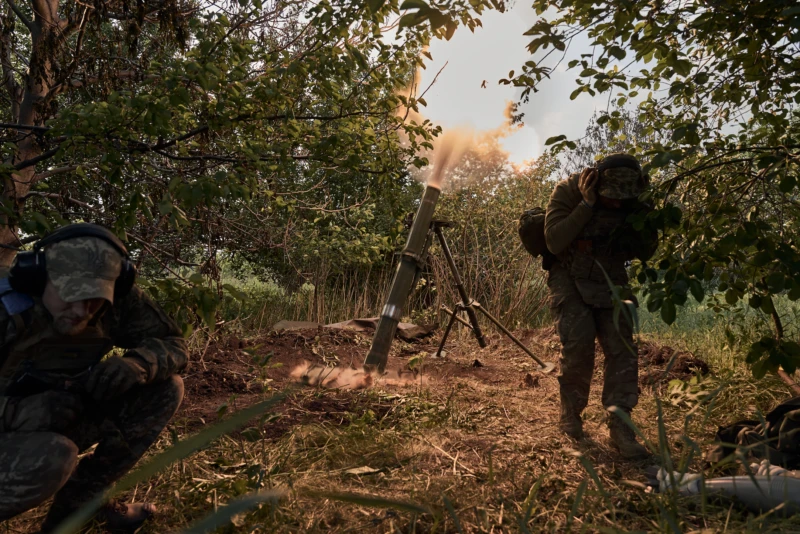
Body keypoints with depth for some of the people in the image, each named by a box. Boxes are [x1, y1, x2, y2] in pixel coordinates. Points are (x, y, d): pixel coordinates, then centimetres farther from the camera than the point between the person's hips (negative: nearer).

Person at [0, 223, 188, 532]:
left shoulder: (118, 301, -17)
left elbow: (173, 345, -11)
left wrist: (136, 364, -32)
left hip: (66, 420, 6)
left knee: (165, 390, -11)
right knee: (52, 456, -38)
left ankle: (76, 503, 1)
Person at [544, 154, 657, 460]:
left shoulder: (633, 202, -8)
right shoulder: (568, 191, -17)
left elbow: (646, 251, -1)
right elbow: (554, 242, -26)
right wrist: (588, 205, -31)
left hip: (610, 281, 3)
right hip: (569, 277, -3)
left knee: (621, 347, -11)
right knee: (578, 340, -21)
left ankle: (620, 427, -3)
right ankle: (570, 412, 3)